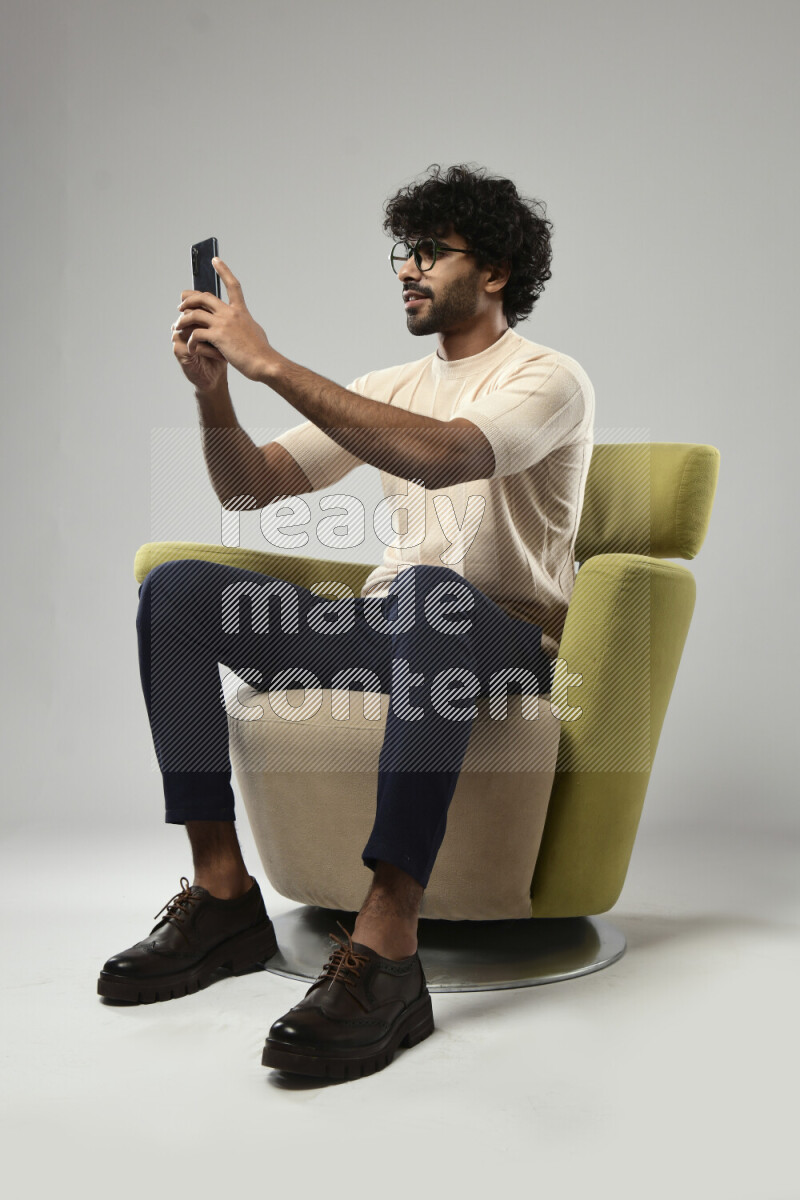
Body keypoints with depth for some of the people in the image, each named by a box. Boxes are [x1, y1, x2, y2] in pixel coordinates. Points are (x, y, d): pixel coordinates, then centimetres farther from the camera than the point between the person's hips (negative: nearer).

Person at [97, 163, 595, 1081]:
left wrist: (270, 363, -25)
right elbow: (248, 488, 12)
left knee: (428, 591, -42)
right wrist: (213, 391, -7)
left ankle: (385, 950, -44)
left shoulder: (549, 380, -3)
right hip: (387, 624, 7)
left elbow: (439, 456, -26)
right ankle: (221, 889, -14)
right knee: (176, 589, -11)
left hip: (508, 641, -6)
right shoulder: (391, 387, 19)